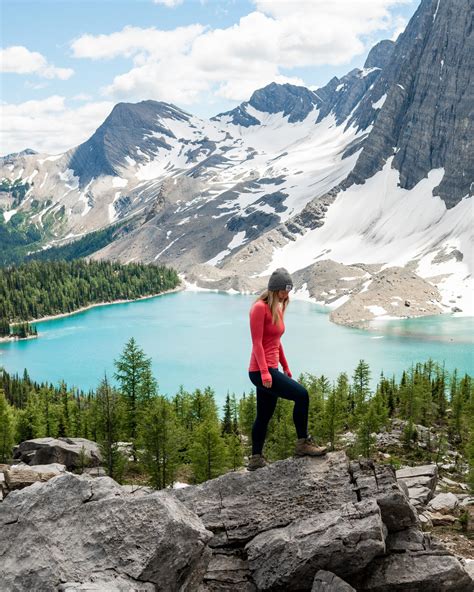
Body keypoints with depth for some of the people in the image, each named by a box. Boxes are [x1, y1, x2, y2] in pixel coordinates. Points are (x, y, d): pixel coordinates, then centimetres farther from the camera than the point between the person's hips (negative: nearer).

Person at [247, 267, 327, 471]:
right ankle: (303, 444, -6)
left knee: (264, 416, 12)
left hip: (270, 371, 9)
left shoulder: (277, 309, 14)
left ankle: (256, 459, 20)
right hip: (261, 371, -9)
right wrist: (265, 372, -23)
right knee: (301, 394, -15)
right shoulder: (260, 308, -12)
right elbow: (257, 343, -17)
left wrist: (285, 367, 21)